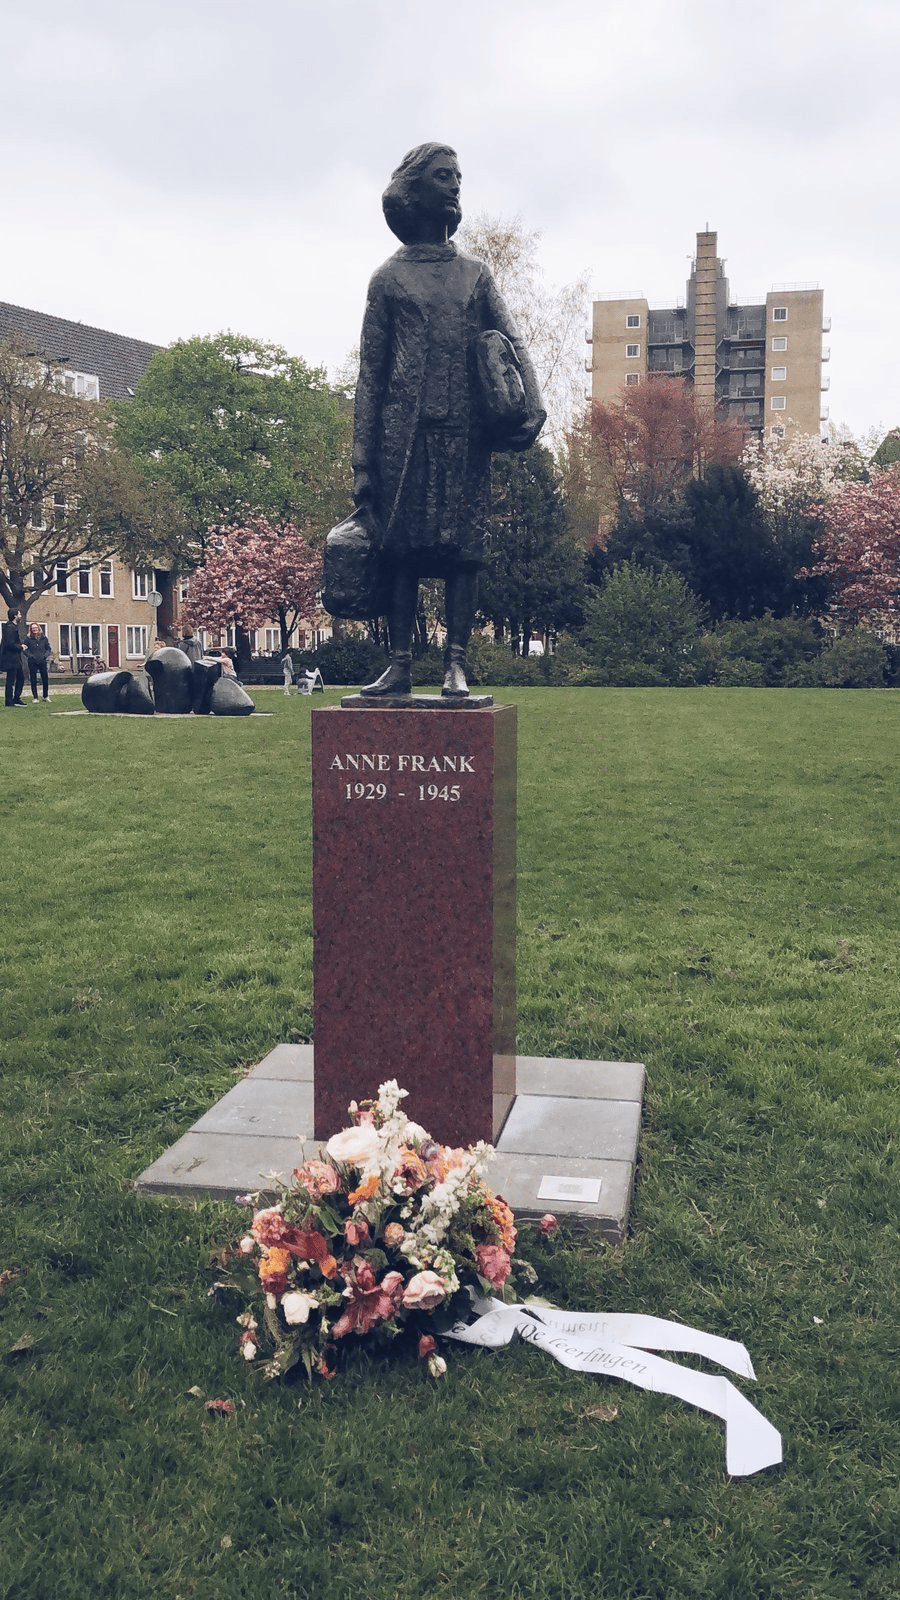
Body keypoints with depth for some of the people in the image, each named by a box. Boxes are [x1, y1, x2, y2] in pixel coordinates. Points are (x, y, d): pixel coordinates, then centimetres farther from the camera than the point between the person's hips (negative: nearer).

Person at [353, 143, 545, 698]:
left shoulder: (476, 273, 17)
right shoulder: (390, 277, 11)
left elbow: (512, 342, 6)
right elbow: (370, 373, 8)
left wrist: (533, 402, -16)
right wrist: (363, 460, 0)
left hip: (467, 435, 1)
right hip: (405, 433, -1)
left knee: (464, 549, -4)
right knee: (403, 549, -3)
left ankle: (456, 665, -3)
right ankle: (400, 665, 1)